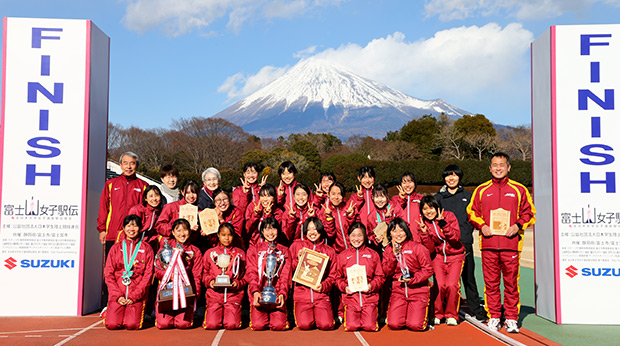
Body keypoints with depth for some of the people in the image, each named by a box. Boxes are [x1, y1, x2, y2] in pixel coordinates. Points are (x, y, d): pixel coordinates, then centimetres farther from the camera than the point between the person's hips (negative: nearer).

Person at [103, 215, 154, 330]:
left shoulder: (146, 249, 6)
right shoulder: (116, 248, 10)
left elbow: (148, 275, 1)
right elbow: (108, 274, 6)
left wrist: (134, 296, -9)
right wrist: (117, 295, -7)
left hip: (137, 294, -1)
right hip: (117, 294, 1)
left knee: (132, 324, -20)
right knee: (112, 324, -16)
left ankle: (135, 313, 14)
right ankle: (109, 311, 18)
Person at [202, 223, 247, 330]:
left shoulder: (240, 253, 11)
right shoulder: (210, 253, 11)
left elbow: (245, 276, 12)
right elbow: (205, 274, 16)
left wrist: (238, 283, -8)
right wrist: (209, 281, -4)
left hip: (234, 294, 0)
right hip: (214, 293, 1)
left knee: (232, 325, -16)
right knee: (211, 325, -15)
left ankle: (233, 313, 17)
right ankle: (219, 314, 18)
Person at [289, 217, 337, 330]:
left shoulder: (329, 251, 12)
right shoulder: (296, 245, 9)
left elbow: (332, 276, 10)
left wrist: (323, 286, -9)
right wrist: (298, 260, -9)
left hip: (321, 294, 1)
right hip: (301, 293, -1)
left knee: (325, 324, -19)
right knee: (305, 324, -22)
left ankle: (320, 313, 15)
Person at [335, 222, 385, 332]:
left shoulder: (373, 254, 9)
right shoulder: (342, 256, 10)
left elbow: (380, 276, 9)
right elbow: (338, 278, 13)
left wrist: (372, 286, -9)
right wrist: (344, 287, -6)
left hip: (369, 295, 0)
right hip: (350, 296, 0)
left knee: (370, 326, -12)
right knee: (351, 326, -13)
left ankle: (373, 314, 20)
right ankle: (347, 315, 20)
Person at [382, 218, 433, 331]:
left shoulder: (417, 247, -6)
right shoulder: (388, 249, 7)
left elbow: (428, 270, -5)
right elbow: (387, 272, 0)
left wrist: (412, 279, -16)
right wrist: (394, 254, -11)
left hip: (418, 290, -3)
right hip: (398, 291, 3)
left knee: (415, 325, -16)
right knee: (394, 324, -12)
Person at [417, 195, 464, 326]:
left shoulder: (449, 216, -8)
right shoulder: (423, 222, -2)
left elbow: (456, 237, -19)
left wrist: (443, 223, -29)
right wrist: (425, 233, -23)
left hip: (455, 255, -1)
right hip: (438, 256, 1)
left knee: (452, 285, -19)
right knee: (439, 285, -18)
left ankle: (451, 315, 3)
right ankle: (437, 314, 5)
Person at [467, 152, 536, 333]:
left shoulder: (519, 190, 7)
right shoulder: (481, 190, 10)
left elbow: (529, 213, 11)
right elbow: (472, 212, 15)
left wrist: (517, 226, -6)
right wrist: (482, 226, -2)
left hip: (511, 243, -1)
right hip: (488, 244, 1)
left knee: (511, 282, 1)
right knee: (491, 282, 4)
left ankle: (511, 318, 11)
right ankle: (493, 317, 14)